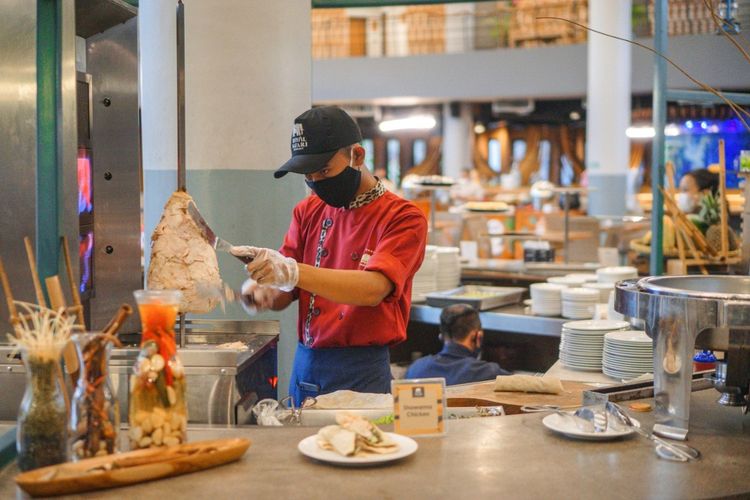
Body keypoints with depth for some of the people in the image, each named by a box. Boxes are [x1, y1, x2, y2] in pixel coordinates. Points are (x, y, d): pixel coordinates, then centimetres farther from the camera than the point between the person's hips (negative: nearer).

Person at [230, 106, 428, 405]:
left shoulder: (403, 217, -8)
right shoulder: (307, 211, 10)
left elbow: (374, 289, -24)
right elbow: (285, 294, 7)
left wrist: (292, 271, -35)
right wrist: (263, 292, -17)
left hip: (360, 373, -5)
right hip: (304, 366, 5)